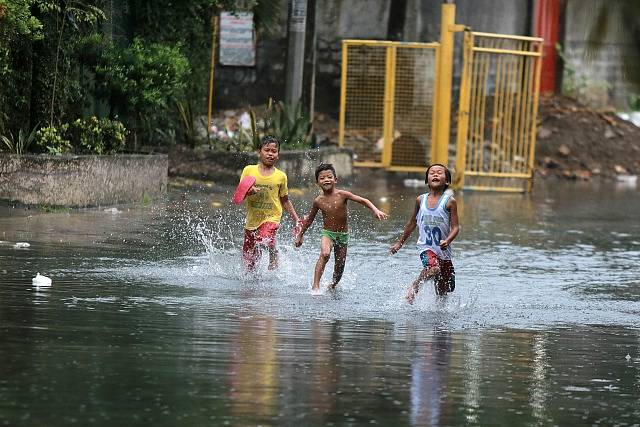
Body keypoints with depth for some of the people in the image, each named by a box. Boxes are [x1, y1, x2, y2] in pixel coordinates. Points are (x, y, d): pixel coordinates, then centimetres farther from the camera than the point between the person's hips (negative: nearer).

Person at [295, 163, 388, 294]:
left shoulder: (342, 195, -11)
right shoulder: (318, 201, -6)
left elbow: (363, 201, -9)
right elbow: (309, 219, 9)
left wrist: (375, 210, -24)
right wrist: (300, 235, 17)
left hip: (343, 234, 1)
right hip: (327, 233, -1)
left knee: (340, 266, 7)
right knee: (325, 254, -29)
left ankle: (332, 286, 33)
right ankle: (315, 285, -32)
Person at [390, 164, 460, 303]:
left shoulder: (449, 201, -4)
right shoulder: (420, 200, 4)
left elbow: (455, 227, -6)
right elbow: (412, 223, 18)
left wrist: (447, 241, -25)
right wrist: (400, 243, 25)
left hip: (443, 251, 0)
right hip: (426, 247, 0)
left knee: (443, 293, 5)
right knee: (434, 268, -32)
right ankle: (414, 287, -10)